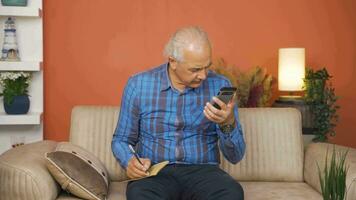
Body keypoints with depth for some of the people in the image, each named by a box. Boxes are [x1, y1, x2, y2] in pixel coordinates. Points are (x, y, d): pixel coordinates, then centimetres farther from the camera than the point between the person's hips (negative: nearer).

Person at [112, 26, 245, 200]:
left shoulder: (220, 86, 1)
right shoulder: (138, 85, 0)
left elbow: (235, 156, 1)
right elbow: (121, 140, 11)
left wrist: (228, 123, -19)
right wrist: (130, 162, -12)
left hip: (203, 171, 1)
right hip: (155, 173, 0)